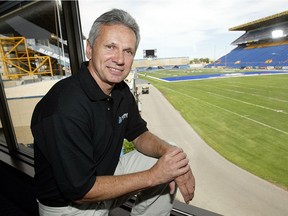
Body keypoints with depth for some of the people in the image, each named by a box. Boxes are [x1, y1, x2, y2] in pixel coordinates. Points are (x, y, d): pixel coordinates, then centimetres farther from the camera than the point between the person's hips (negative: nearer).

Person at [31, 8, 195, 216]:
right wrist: (153, 176, -24)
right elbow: (79, 191, -25)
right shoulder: (65, 107, -30)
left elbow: (139, 134, 2)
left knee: (169, 161, -3)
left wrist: (169, 151, -18)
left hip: (105, 174, 6)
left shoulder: (121, 90, -6)